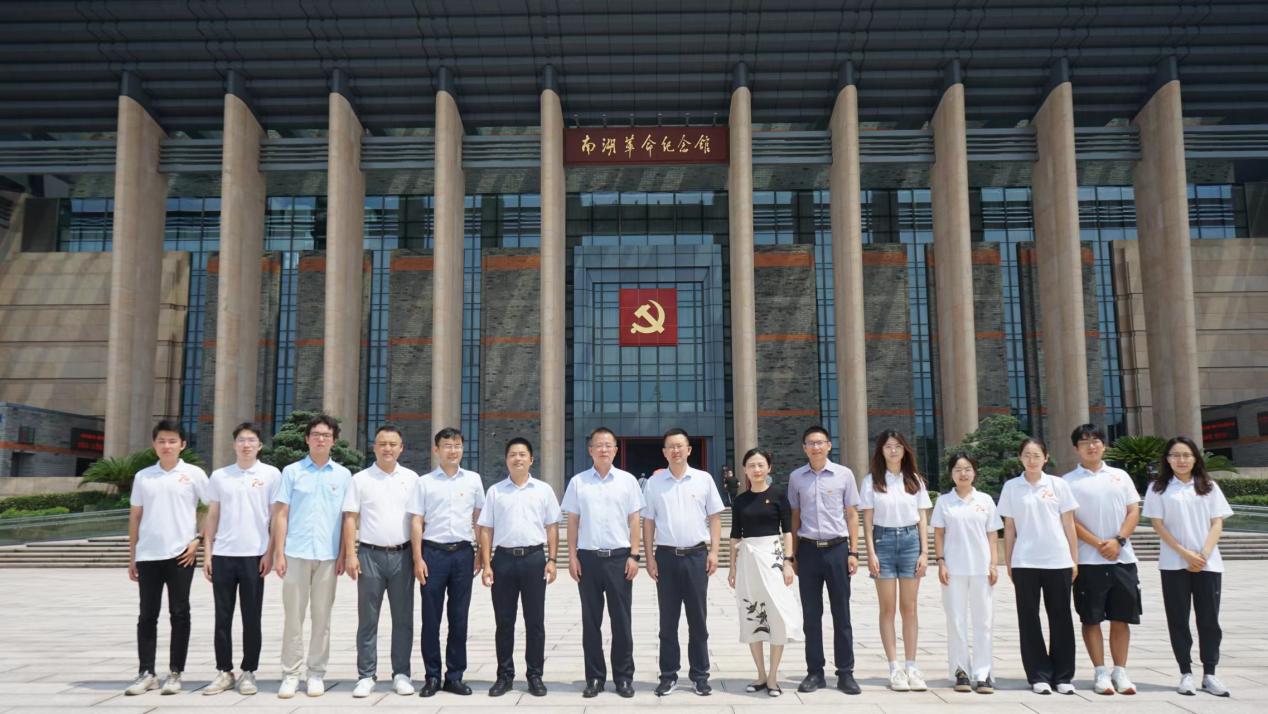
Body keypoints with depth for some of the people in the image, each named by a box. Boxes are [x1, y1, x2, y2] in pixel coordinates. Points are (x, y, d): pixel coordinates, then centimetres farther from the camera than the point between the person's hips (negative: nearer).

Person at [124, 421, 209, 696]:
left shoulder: (194, 474, 0)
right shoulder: (143, 476, 9)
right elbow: (135, 517, 12)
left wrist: (199, 539, -6)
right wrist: (131, 556, 10)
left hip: (180, 554, -3)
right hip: (148, 555, 3)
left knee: (179, 614, 3)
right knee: (147, 615, 7)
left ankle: (175, 673, 10)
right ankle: (146, 673, 14)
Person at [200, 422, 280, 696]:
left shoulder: (271, 475, 0)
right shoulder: (219, 476, 8)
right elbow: (212, 516, 11)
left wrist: (270, 553, -6)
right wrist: (207, 552, 4)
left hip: (254, 556, -2)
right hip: (222, 555, 2)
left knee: (251, 619, 4)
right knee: (222, 617, 7)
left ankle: (248, 673, 14)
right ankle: (224, 672, 17)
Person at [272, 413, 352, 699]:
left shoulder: (343, 475, 7)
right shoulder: (292, 472, 4)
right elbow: (281, 514, 3)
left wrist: (343, 554, 0)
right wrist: (279, 552, -4)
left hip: (328, 555, 1)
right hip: (296, 553, -1)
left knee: (322, 616, 6)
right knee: (293, 616, 4)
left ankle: (316, 674, 15)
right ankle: (290, 674, 12)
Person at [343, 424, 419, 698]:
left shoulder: (411, 479, 7)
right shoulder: (360, 479, 3)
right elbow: (350, 519, 1)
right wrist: (350, 555, -7)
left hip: (402, 555, 1)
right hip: (370, 554, -1)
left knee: (403, 618, 5)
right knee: (368, 619, 4)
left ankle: (401, 674, 14)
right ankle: (366, 676, 11)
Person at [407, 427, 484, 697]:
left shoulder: (473, 480, 8)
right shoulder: (424, 482, 3)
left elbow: (479, 519, 12)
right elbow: (416, 522, 2)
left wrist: (480, 554, 9)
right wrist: (418, 559, -5)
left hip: (462, 553, 1)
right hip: (433, 552, -1)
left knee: (459, 618, 6)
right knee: (431, 618, 4)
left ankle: (455, 676, 16)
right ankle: (432, 676, 15)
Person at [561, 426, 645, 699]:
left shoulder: (627, 480, 3)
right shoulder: (578, 482, 4)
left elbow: (634, 521, 3)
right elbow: (572, 522, 6)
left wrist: (634, 556, -3)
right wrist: (572, 556, 0)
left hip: (619, 557, -1)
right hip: (588, 557, 1)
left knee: (621, 620, 4)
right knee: (591, 621, 7)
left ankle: (624, 676, 15)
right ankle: (594, 677, 17)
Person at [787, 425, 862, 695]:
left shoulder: (844, 474, 1)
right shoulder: (796, 477, 5)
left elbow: (852, 514, 4)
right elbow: (795, 517, 10)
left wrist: (853, 552, -1)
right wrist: (793, 554, 7)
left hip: (837, 548, -1)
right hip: (808, 550, 1)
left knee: (841, 613, 4)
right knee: (811, 614, 6)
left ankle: (845, 673, 12)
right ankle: (815, 672, 15)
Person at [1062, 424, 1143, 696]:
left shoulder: (1120, 476, 12)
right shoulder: (1069, 481, 2)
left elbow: (1134, 512, 6)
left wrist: (1118, 541, -9)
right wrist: (1098, 544, -13)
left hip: (1122, 558, 3)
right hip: (1088, 560, -2)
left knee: (1121, 617, 5)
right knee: (1091, 618, 1)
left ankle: (1120, 671, 14)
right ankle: (1100, 672, 10)